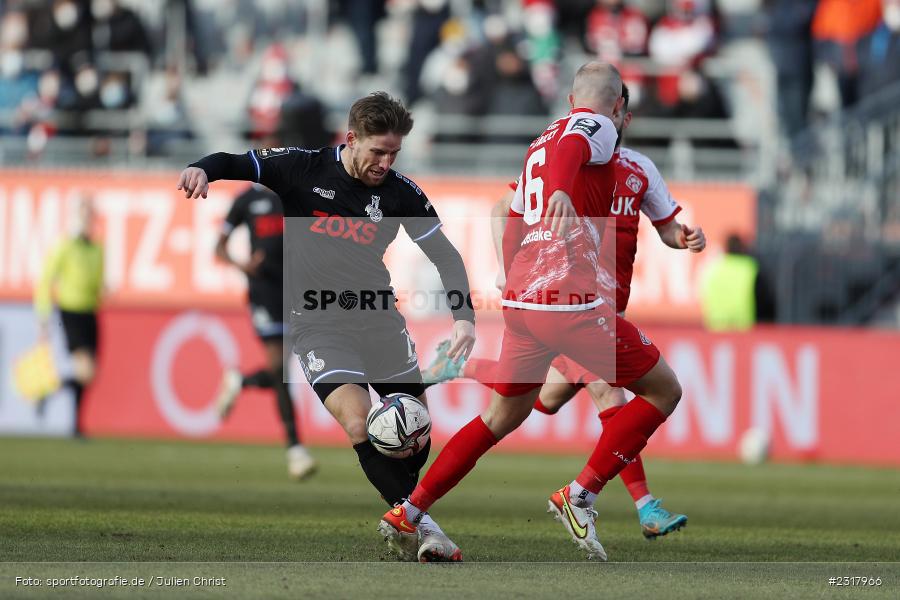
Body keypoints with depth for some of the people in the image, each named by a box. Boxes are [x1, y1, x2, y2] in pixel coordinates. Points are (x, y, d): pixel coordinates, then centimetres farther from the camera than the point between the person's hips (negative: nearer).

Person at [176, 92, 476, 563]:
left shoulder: (400, 193, -2)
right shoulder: (302, 170, -8)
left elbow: (445, 256, 2)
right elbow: (236, 164, -2)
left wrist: (464, 316, -10)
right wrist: (202, 169, -25)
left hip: (378, 318, 4)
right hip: (319, 324, -4)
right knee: (359, 424, -23)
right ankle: (421, 525, -16)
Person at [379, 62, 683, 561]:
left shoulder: (539, 142, 22)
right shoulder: (596, 126, -1)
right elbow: (568, 148, -25)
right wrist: (560, 190, -46)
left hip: (519, 300, 8)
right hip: (573, 303, -8)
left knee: (501, 417, 22)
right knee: (663, 391, 4)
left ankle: (407, 513, 19)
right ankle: (579, 496, -4)